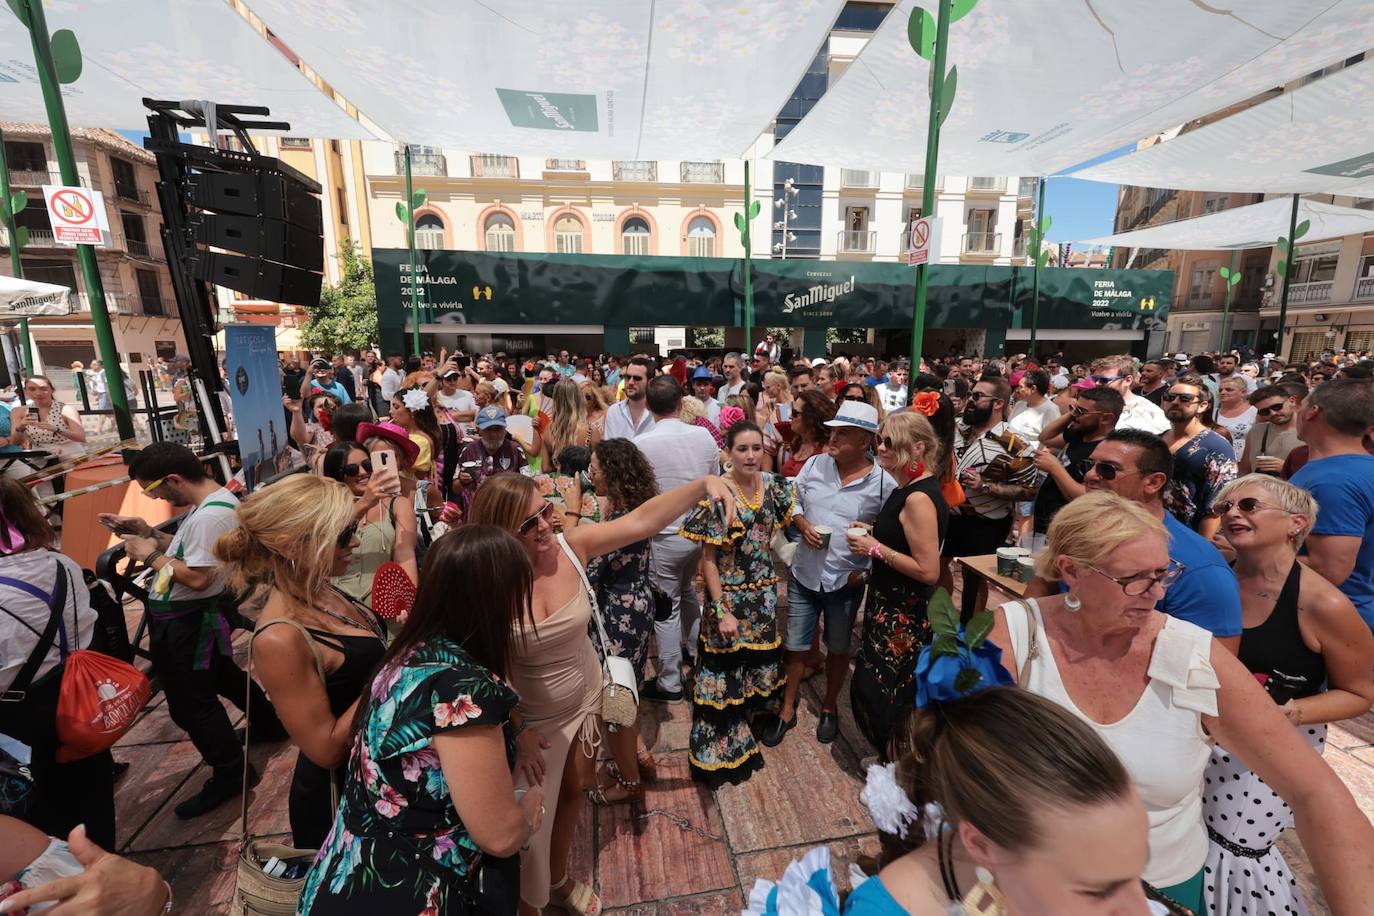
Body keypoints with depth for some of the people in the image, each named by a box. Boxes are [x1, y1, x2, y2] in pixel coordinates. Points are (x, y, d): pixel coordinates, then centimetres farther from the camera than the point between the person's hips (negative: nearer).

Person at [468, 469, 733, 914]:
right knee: (529, 820, 16)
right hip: (530, 718, -4)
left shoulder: (570, 546, -20)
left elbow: (642, 520, -25)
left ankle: (559, 878, 58)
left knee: (573, 794, 28)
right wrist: (516, 732, -16)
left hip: (585, 700, 5)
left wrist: (703, 484, -36)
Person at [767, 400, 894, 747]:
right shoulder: (815, 464, -5)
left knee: (838, 649, 19)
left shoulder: (883, 483, -13)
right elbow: (792, 502, 6)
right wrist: (801, 523, -13)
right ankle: (787, 710, 34)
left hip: (846, 581, -2)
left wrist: (866, 572, -13)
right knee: (796, 646, 13)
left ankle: (829, 707, 44)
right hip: (804, 575, 2)